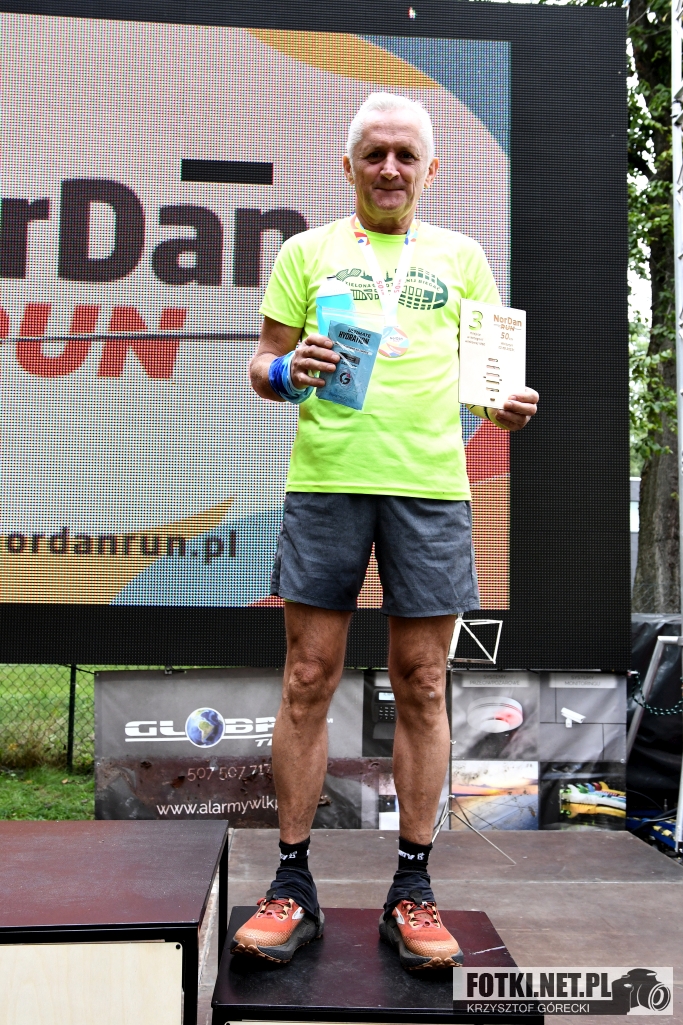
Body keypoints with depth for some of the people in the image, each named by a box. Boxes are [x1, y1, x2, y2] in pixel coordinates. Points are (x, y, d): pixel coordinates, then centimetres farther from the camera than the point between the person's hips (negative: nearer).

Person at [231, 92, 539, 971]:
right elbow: (262, 365, 13)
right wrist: (285, 372, -10)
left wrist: (507, 405, -5)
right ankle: (292, 887, 12)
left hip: (429, 482, 1)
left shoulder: (461, 256, 18)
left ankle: (412, 891, 15)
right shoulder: (307, 251, 15)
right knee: (308, 680, 0)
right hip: (324, 479, 0)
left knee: (421, 685, 3)